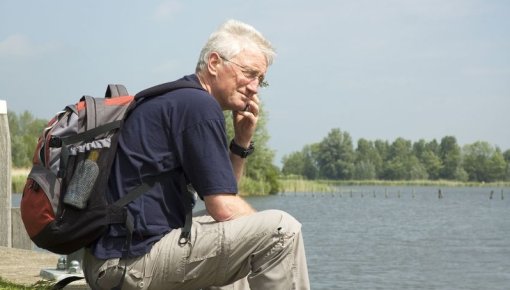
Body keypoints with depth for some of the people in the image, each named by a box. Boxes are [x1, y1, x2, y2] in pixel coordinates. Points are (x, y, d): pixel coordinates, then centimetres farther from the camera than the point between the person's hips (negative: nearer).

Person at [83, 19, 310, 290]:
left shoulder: (172, 100, 19)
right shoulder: (198, 105, -11)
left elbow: (219, 193, 25)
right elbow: (224, 207, -14)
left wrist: (242, 142, 11)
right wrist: (271, 232, 3)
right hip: (136, 260, -11)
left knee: (233, 238, 34)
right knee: (283, 228, -15)